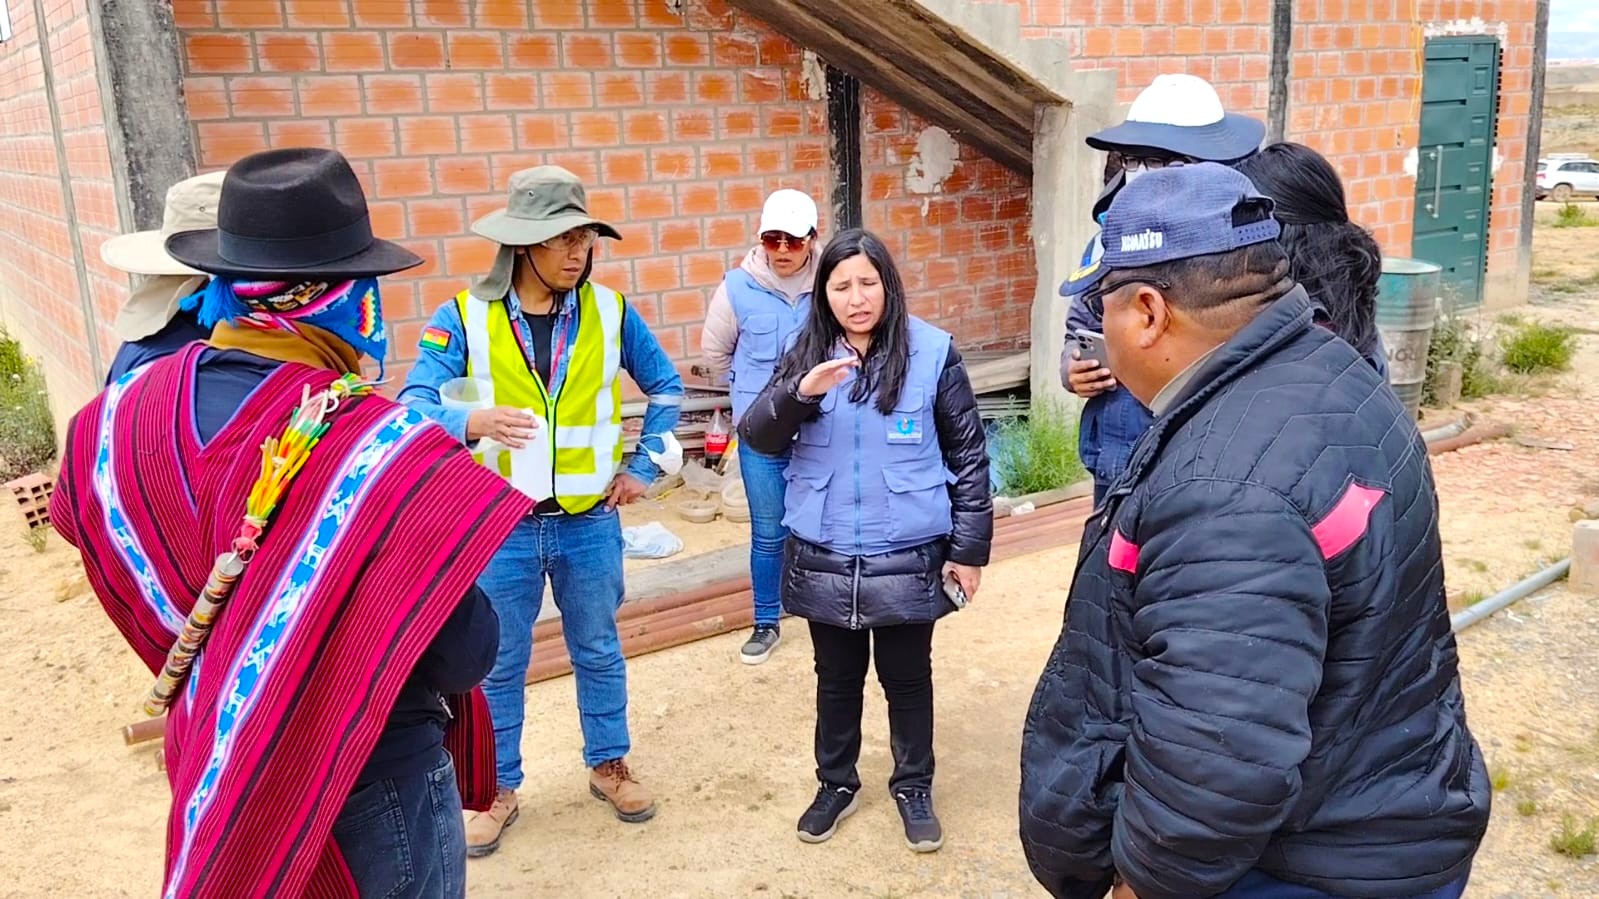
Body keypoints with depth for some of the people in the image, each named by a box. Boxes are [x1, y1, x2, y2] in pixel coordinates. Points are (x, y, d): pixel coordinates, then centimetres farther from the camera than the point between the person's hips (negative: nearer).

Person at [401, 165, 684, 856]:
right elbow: (414, 403, -17)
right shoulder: (465, 317, -10)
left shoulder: (609, 311, -3)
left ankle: (608, 765, 37)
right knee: (498, 664, 12)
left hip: (588, 522, 2)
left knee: (598, 651, 17)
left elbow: (666, 386, 10)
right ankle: (497, 787, 30)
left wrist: (644, 467, 3)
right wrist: (471, 423, -38)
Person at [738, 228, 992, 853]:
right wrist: (799, 392, -25)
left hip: (907, 559, -2)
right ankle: (836, 783, 38)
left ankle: (913, 786, 35)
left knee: (907, 678, 14)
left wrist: (968, 548, -3)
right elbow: (757, 437, -6)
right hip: (823, 559, 2)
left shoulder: (932, 353, -7)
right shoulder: (805, 355, 0)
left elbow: (968, 455, -3)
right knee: (836, 677, 18)